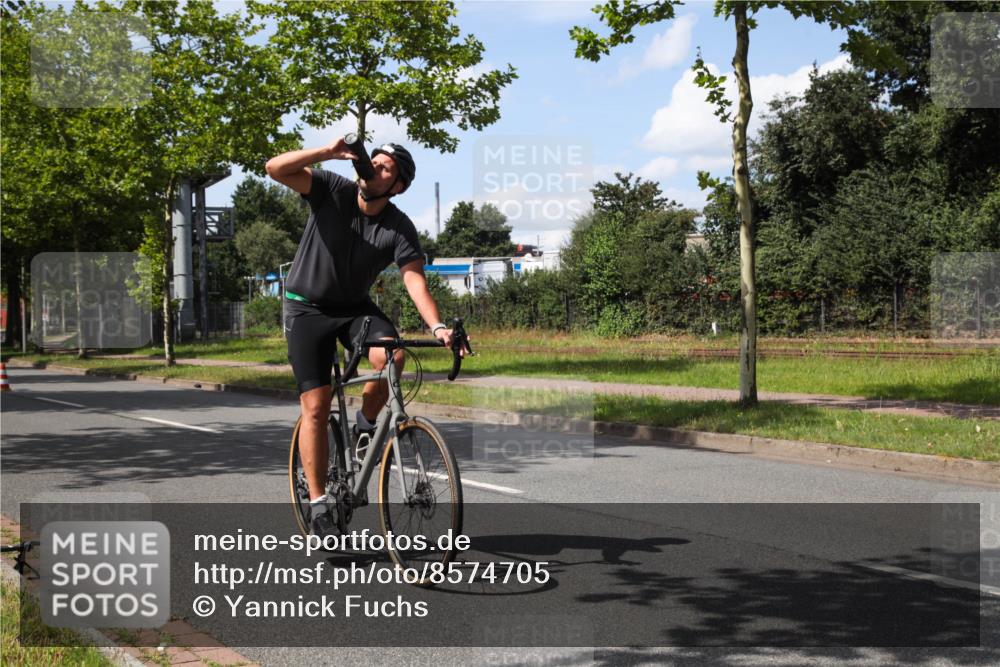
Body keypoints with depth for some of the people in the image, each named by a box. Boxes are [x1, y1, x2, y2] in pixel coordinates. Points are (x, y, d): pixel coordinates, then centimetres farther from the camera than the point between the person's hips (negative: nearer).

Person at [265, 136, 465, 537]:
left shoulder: (400, 228, -13)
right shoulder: (332, 190, -14)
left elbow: (414, 280, -23)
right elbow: (275, 169, -24)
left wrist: (437, 326, -40)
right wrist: (329, 152, -34)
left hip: (355, 307, 2)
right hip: (307, 308, -2)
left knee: (392, 355, -30)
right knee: (316, 406, -10)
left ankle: (366, 424, 0)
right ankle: (319, 505, -1)